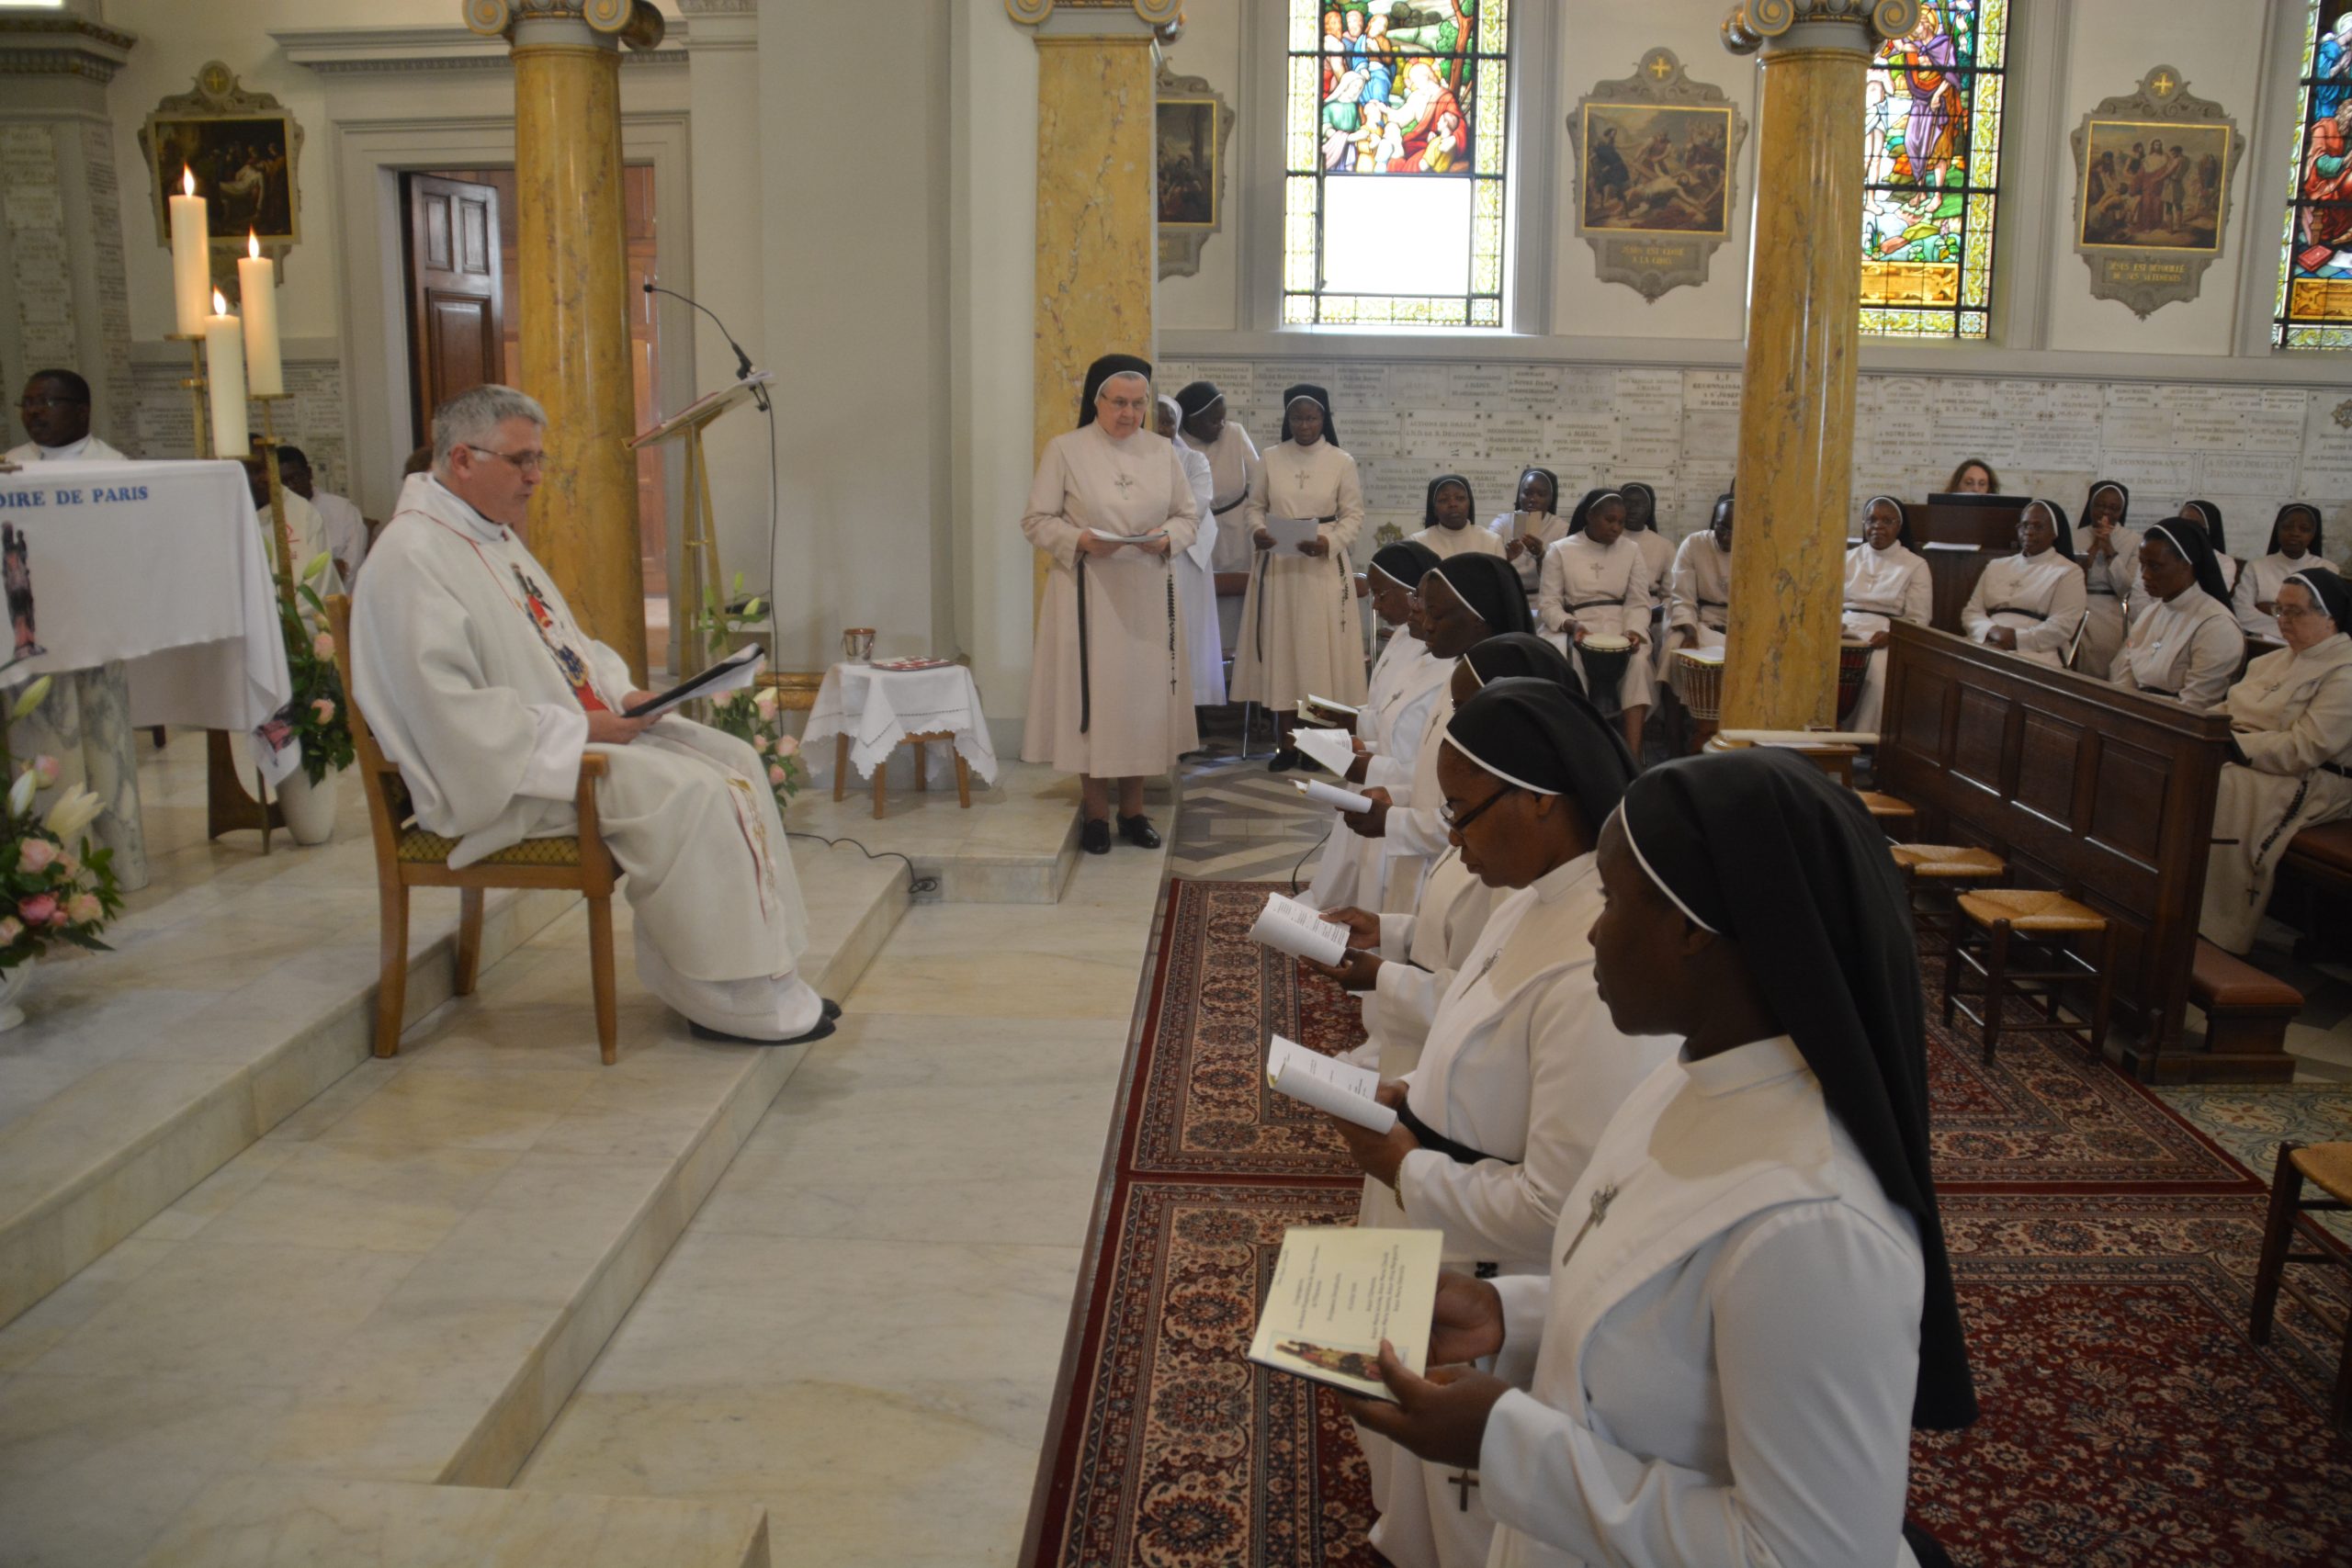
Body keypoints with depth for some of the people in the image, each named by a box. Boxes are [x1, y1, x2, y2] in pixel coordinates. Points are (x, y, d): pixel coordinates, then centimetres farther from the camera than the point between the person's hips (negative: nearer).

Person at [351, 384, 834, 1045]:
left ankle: (765, 975, -6)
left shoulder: (494, 535, 16)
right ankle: (741, 1000, -14)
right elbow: (449, 711, -23)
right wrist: (577, 729, -21)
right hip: (507, 775, -10)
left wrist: (620, 693, 4)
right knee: (689, 793, -25)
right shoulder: (414, 556, -15)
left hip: (588, 727, 10)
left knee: (736, 762, -4)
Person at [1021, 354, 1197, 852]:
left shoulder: (1162, 451, 7)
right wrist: (1080, 540, -20)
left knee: (1144, 696, 6)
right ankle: (1096, 812, 12)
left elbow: (1189, 513, 10)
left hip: (1148, 594, 3)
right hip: (1087, 592, -3)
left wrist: (1167, 539, -11)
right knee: (1090, 695, -1)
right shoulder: (1064, 450, -3)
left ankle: (1133, 809, 19)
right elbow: (1037, 520, -3)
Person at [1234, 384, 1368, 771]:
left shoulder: (1342, 462, 1)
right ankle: (1285, 745, 8)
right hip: (1277, 565, 2)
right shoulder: (1271, 460, 7)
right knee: (1280, 650, 1)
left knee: (1320, 650, -3)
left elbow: (1354, 516, 2)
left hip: (1323, 567, -2)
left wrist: (1329, 542, -15)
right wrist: (1257, 530, -10)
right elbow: (1255, 505, 12)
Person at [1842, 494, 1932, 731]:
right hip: (1845, 633, 2)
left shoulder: (1915, 565, 11)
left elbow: (1917, 621, 5)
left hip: (1885, 639, -2)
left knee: (1879, 670, -37)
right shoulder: (1849, 559, 21)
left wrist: (1891, 635, -17)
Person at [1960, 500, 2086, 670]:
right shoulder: (1996, 566, 22)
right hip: (1986, 646, 4)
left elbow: (2061, 627, -3)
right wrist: (1991, 631, -8)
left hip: (2035, 654, -4)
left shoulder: (2068, 572, 9)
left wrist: (2016, 639, -14)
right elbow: (1971, 612, 13)